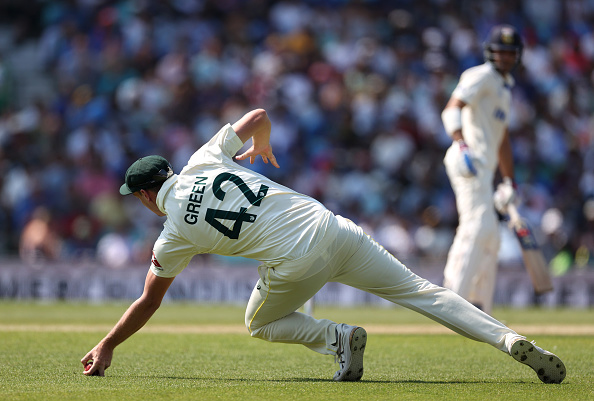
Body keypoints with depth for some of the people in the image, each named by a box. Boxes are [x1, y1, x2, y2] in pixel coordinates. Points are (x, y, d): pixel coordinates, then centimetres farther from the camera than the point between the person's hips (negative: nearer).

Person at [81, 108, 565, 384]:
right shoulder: (206, 159, 13)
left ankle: (338, 335, -2)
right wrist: (261, 147, 44)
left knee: (261, 323, 26)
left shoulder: (174, 234, 6)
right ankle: (510, 340, -12)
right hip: (331, 227, 4)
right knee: (421, 290, 6)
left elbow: (148, 302, 14)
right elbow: (259, 115, 22)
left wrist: (106, 348, 26)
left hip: (296, 262, -4)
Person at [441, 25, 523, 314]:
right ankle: (456, 299, -22)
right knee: (479, 228, -19)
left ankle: (480, 312, 14)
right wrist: (461, 144, -37)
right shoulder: (481, 76, -4)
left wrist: (509, 182, 31)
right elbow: (453, 108, -20)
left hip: (484, 167, 10)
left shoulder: (504, 87, 26)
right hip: (469, 161, -10)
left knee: (488, 238, 11)